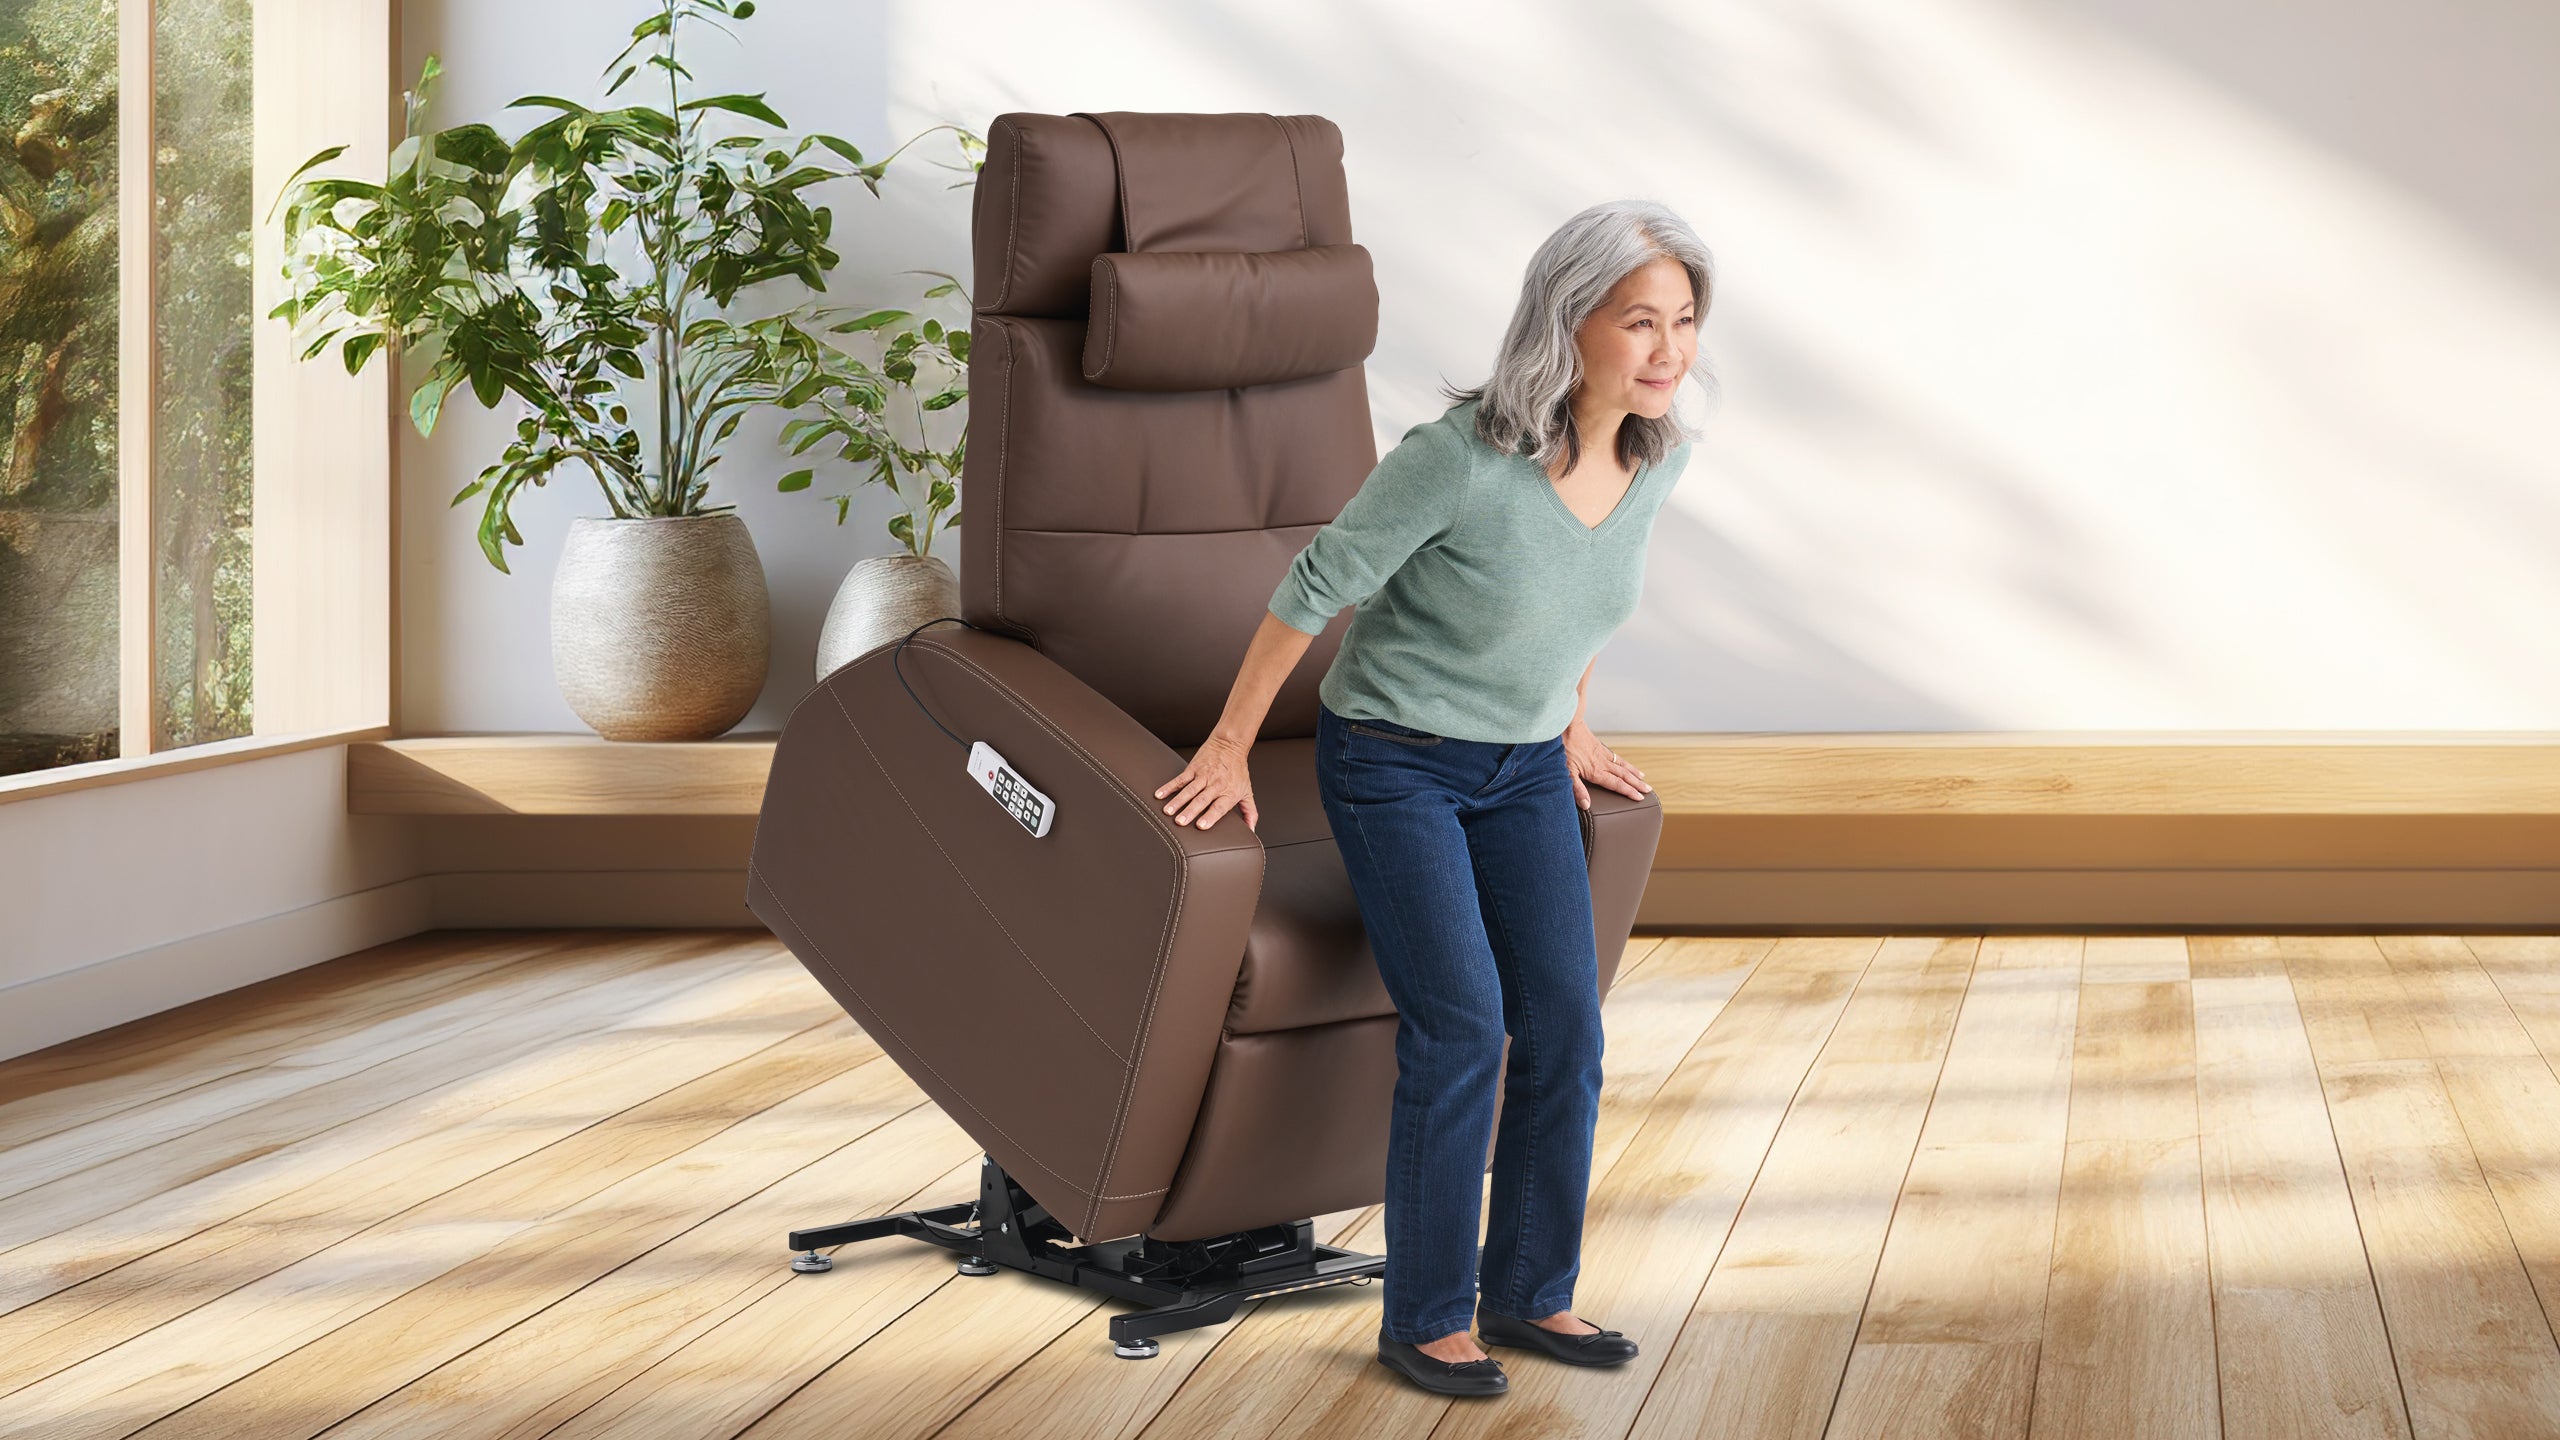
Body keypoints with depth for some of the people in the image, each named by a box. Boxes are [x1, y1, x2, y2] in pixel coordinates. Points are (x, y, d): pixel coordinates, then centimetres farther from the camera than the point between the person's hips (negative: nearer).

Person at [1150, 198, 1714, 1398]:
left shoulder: (1655, 457, -9)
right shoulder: (1461, 455, -28)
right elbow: (1318, 583, -17)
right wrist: (1229, 748, -10)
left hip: (1523, 767, 6)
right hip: (1393, 759, -6)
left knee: (1566, 1026, -1)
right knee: (1460, 1023, -14)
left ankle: (1530, 1292, 14)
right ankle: (1422, 1319, -1)